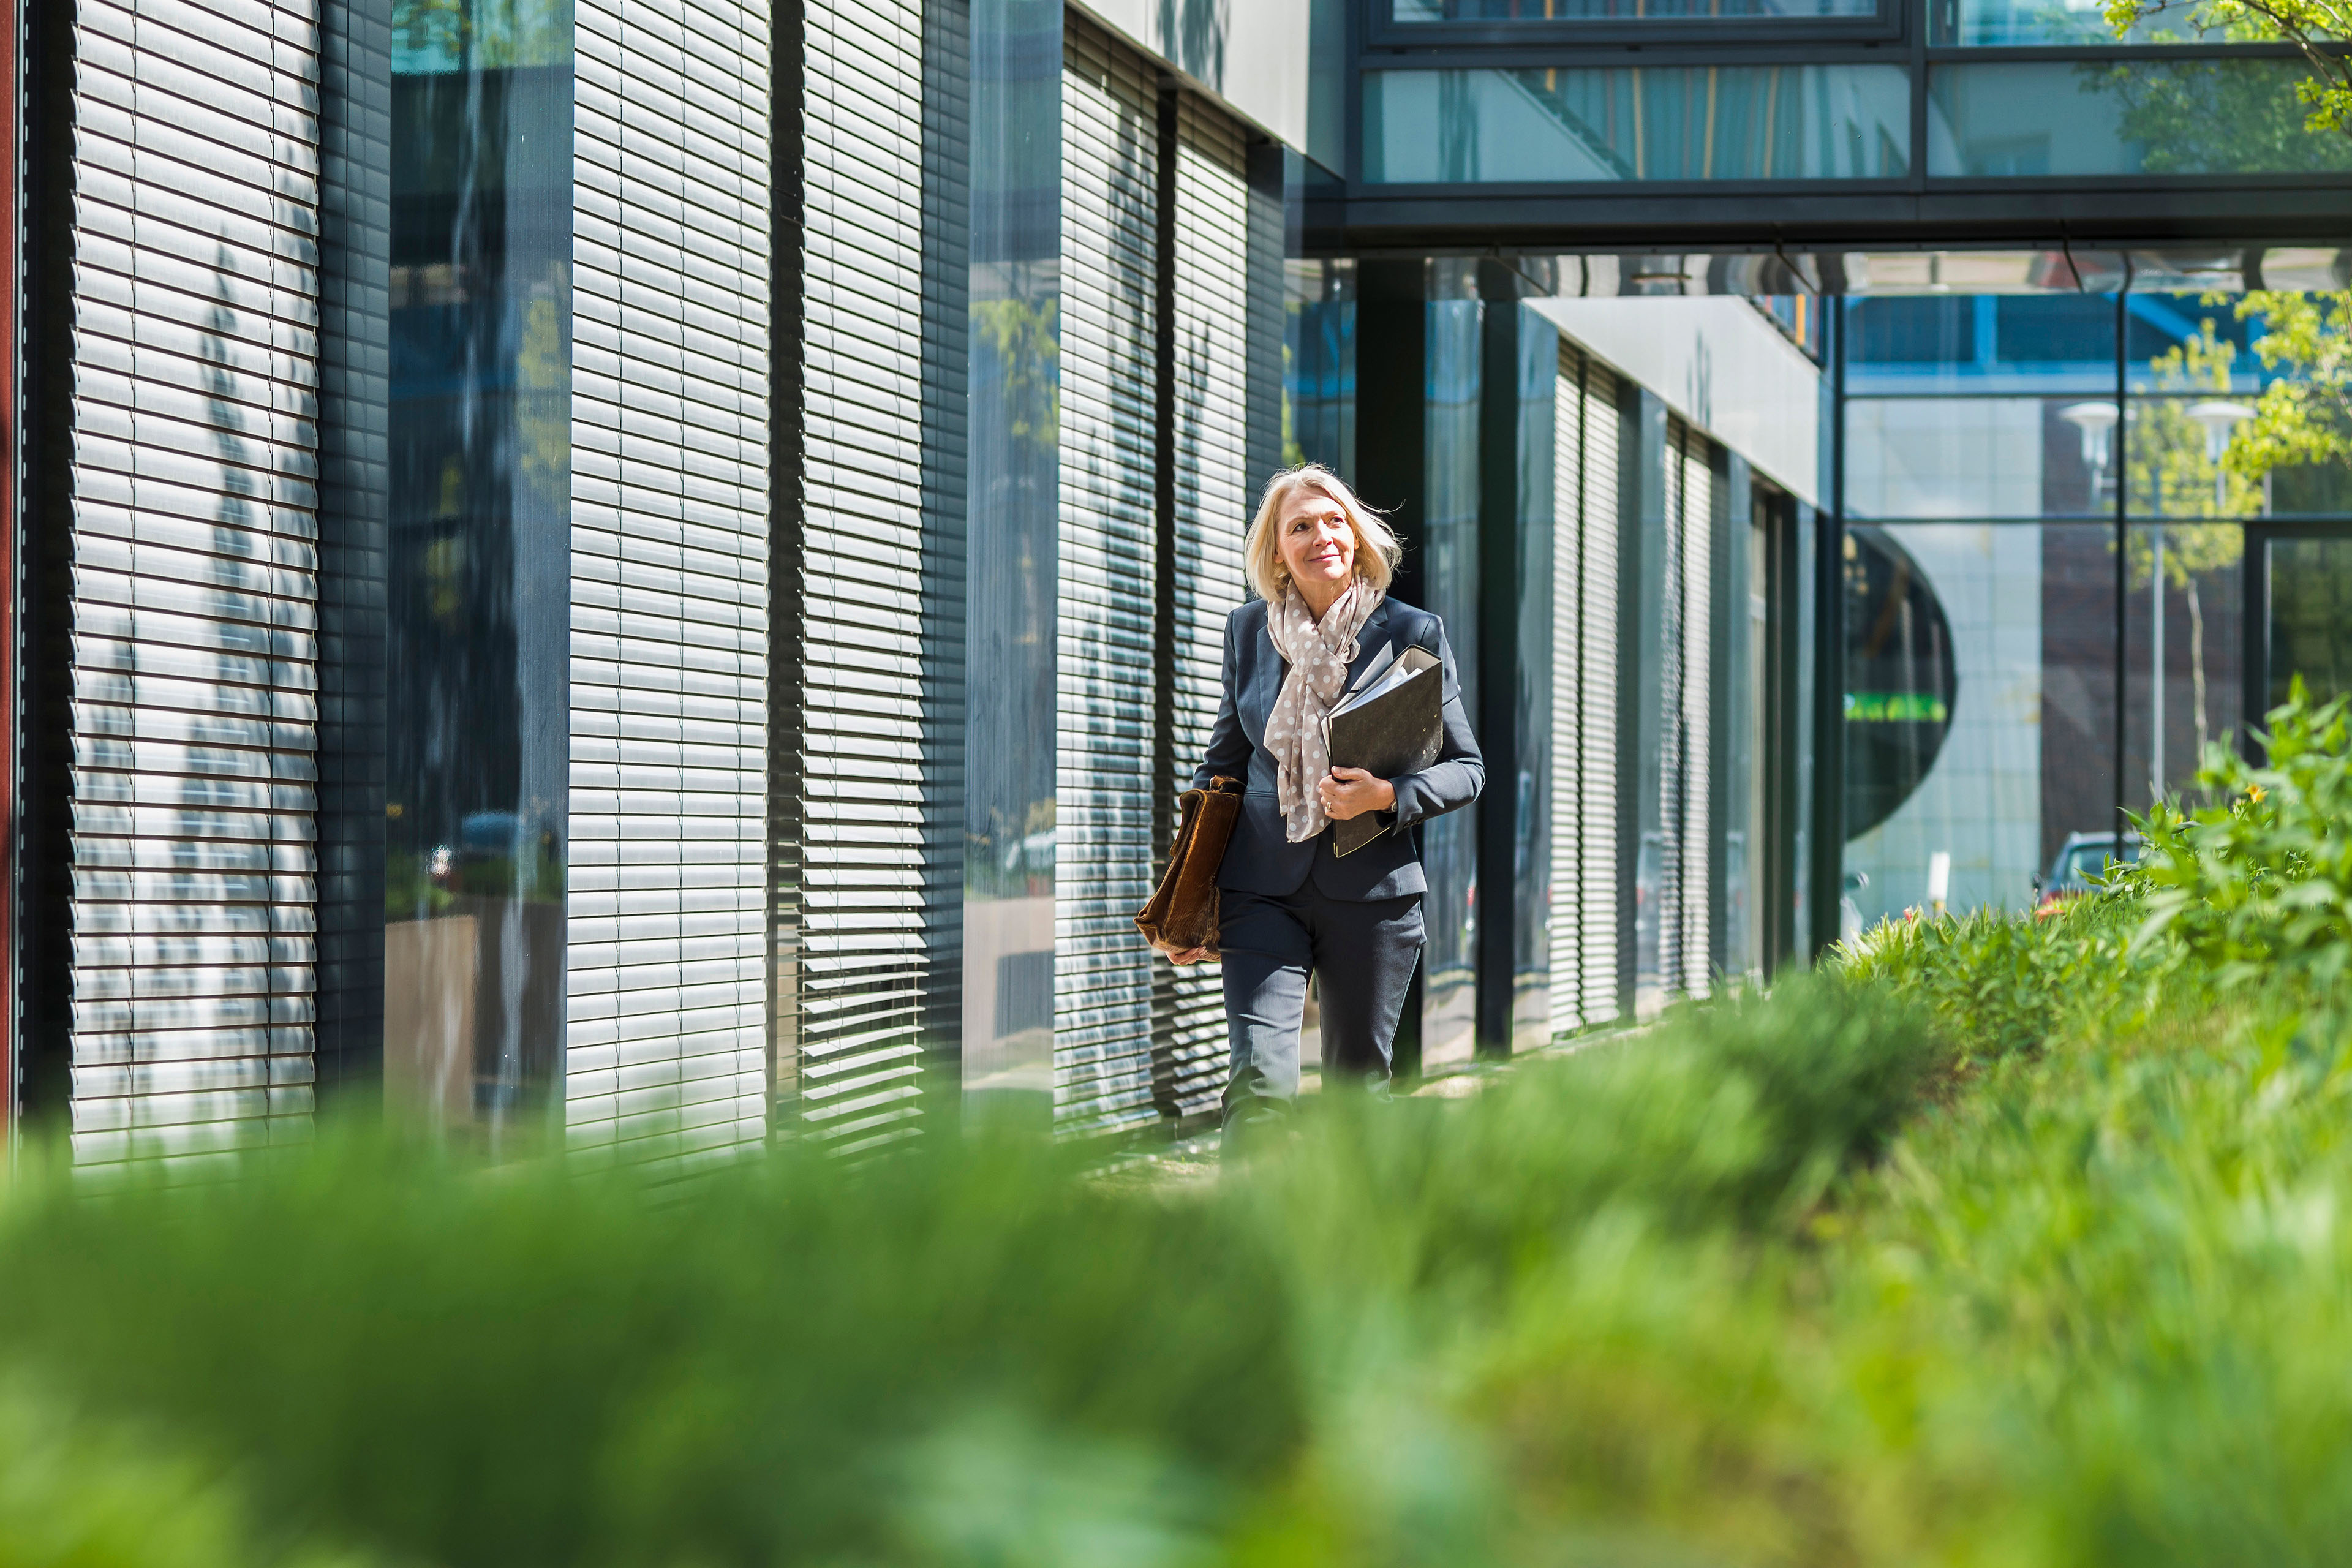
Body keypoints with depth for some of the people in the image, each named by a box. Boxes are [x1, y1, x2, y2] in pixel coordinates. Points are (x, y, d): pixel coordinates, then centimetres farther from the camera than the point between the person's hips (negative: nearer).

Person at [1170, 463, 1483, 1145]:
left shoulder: (1413, 633, 0)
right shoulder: (1248, 631, 7)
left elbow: (1467, 768, 5)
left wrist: (1386, 796, -15)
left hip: (1370, 890, 0)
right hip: (1263, 889, 1)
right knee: (1260, 1076, -16)